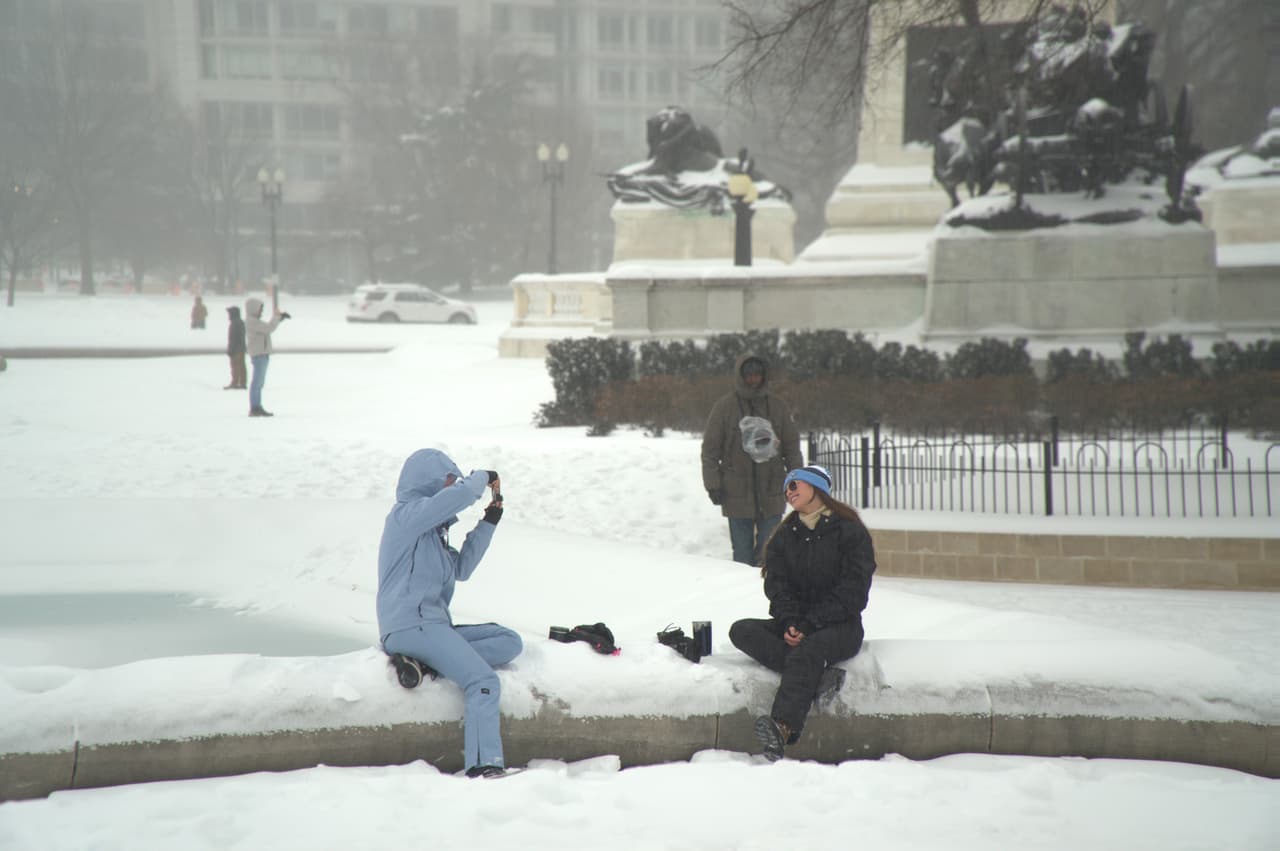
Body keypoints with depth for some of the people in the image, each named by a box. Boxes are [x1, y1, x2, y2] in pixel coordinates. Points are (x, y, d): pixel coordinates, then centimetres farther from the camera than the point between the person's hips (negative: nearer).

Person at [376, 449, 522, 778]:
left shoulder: (431, 529, 24)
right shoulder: (408, 513, -5)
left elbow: (461, 568, 22)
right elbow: (463, 493, -18)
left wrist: (489, 521, 17)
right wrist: (484, 477, 3)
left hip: (431, 624, 10)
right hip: (410, 624, -10)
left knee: (510, 642, -1)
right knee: (484, 682, -22)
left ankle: (423, 664, -16)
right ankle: (484, 767, -31)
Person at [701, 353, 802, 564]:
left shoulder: (778, 407, 7)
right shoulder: (724, 407, -1)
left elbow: (792, 448, 12)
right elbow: (710, 450, 0)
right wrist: (713, 485, -5)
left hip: (771, 493, 2)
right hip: (737, 497, -2)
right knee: (742, 552, 2)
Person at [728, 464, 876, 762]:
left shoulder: (850, 532, 0)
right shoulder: (783, 536, 17)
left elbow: (852, 592, -8)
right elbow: (777, 585, 4)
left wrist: (809, 625, -18)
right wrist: (790, 623, -17)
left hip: (840, 626, -6)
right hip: (795, 625, 6)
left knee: (807, 650, -38)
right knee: (741, 631, -21)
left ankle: (782, 729, -57)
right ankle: (818, 674, -35)